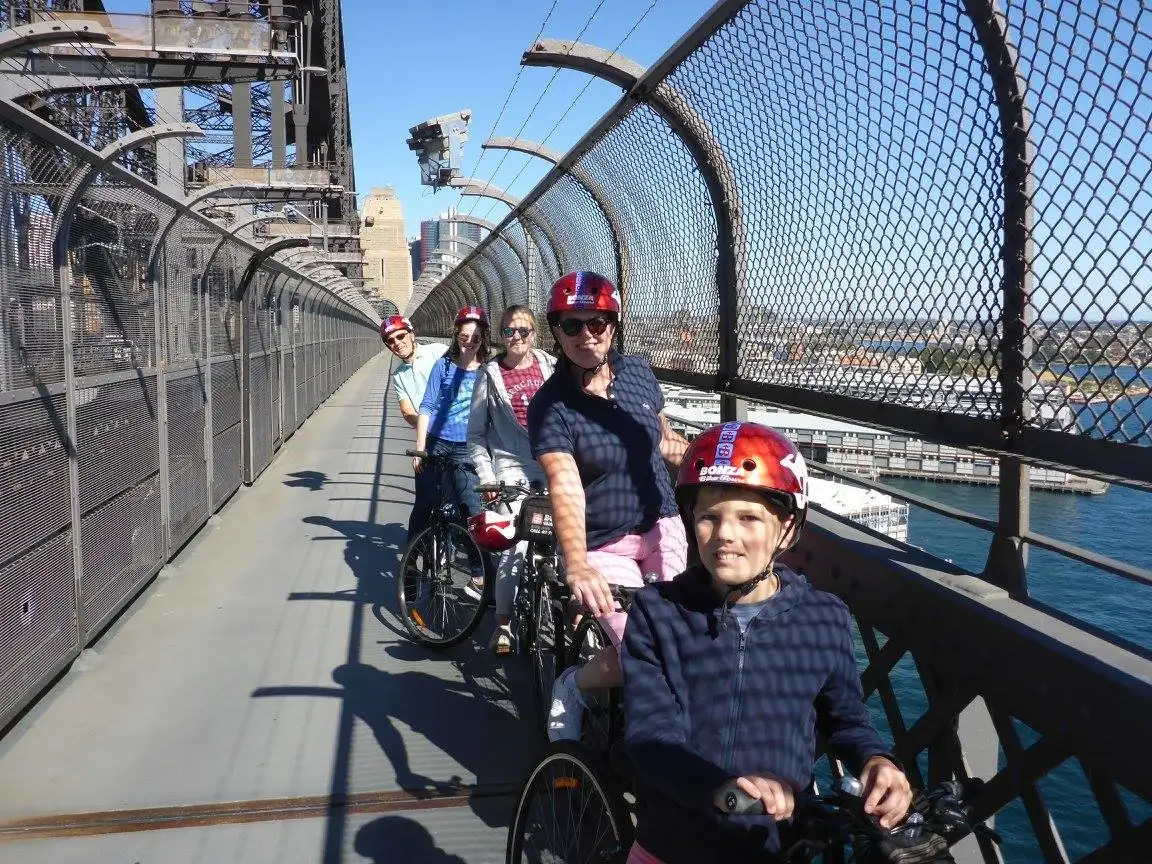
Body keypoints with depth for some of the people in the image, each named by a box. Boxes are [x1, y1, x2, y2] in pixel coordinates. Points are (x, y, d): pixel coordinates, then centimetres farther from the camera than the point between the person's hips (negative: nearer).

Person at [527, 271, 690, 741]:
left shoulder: (638, 372, -2)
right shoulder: (550, 405, -17)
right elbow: (565, 486, -32)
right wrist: (576, 564, -46)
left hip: (662, 529, 5)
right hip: (603, 547, -4)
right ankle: (572, 686, 16)